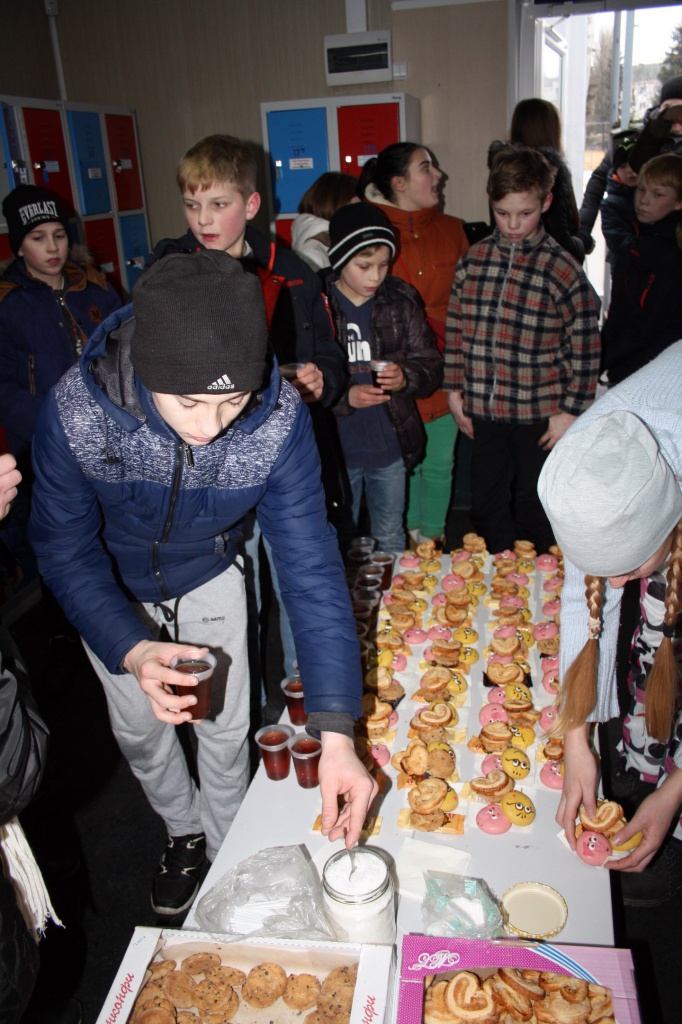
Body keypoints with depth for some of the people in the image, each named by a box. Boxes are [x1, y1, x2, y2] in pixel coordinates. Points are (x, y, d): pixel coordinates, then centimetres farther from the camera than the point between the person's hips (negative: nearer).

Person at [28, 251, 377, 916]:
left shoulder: (280, 419, -35)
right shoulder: (74, 411, -37)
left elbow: (310, 566, -33)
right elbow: (65, 550, -24)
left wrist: (335, 733, -39)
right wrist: (133, 650, -41)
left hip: (209, 578, 0)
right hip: (109, 591, 1)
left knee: (227, 727, 11)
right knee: (138, 727, 16)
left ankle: (227, 850, 42)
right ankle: (184, 831, 47)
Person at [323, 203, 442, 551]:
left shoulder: (402, 301, -1)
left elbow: (431, 364, 2)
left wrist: (406, 378, -19)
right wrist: (344, 397, -25)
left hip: (390, 447, 3)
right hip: (336, 448, -2)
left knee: (391, 538, 21)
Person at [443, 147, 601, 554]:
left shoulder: (562, 269, -9)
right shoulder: (475, 259, 1)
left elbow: (585, 347, -6)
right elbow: (456, 327, 7)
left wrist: (569, 411, -8)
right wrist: (455, 391, 5)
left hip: (539, 413, -3)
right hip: (484, 410, 3)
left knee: (533, 510, 12)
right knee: (487, 508, 13)